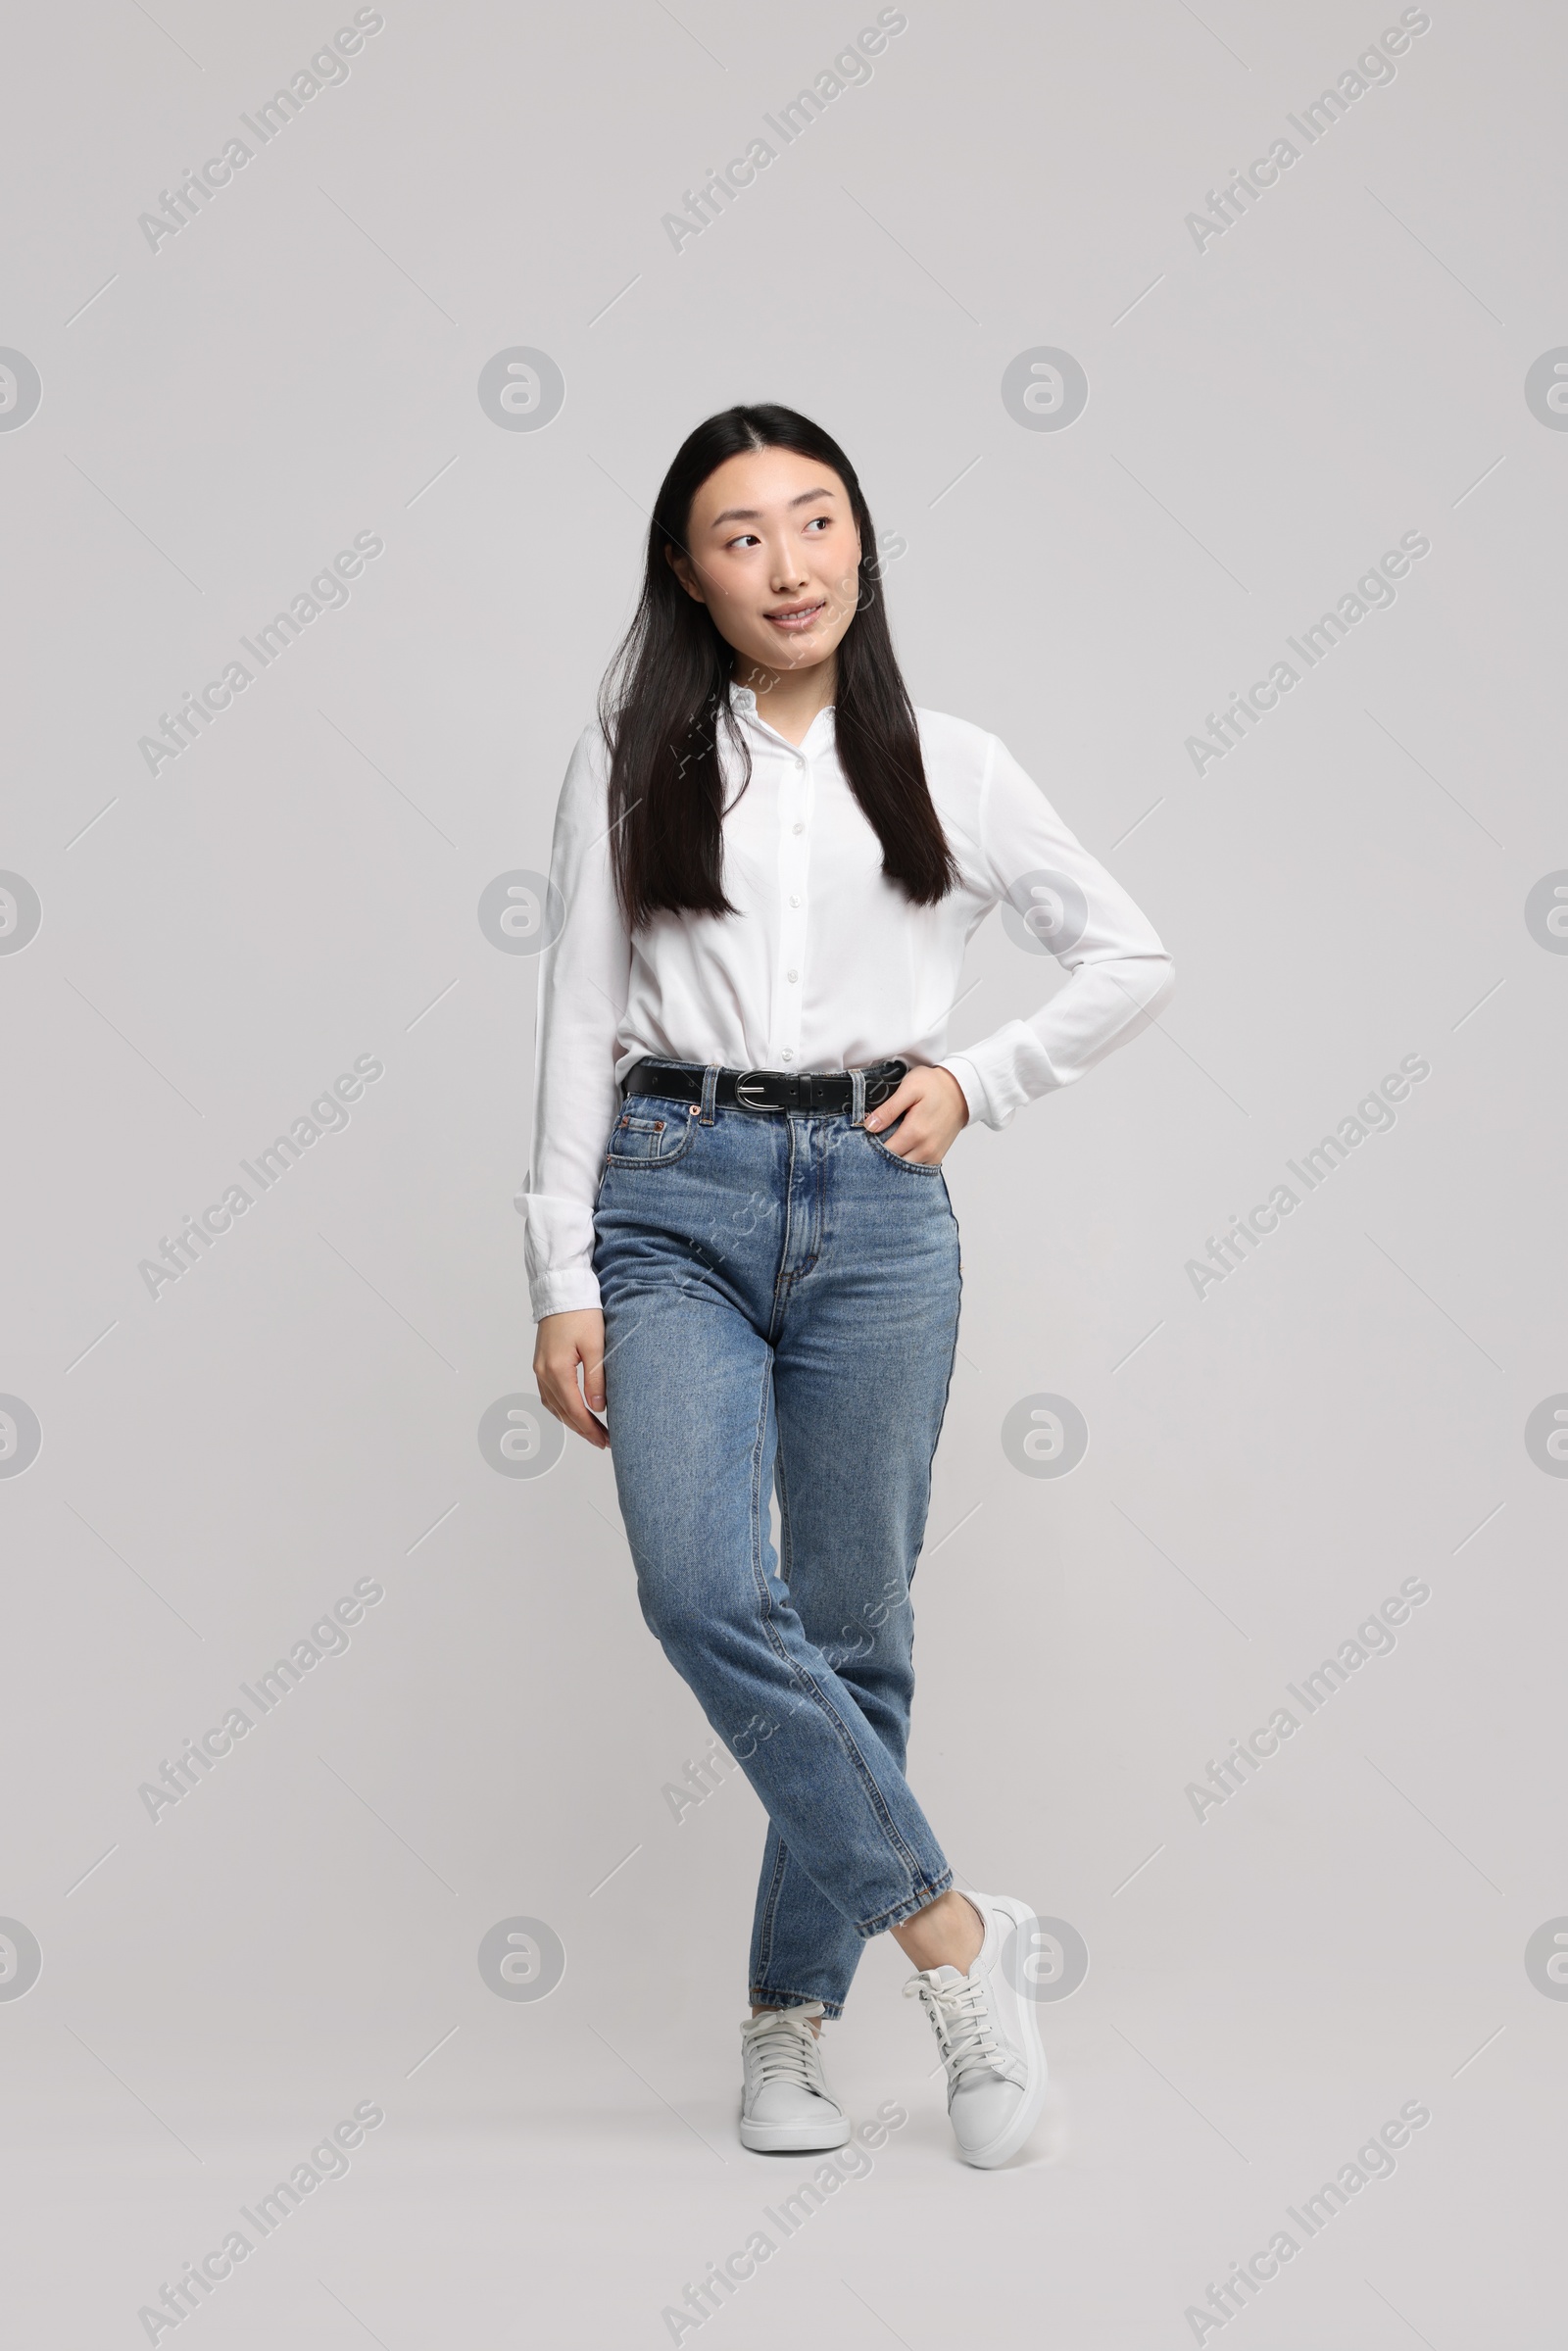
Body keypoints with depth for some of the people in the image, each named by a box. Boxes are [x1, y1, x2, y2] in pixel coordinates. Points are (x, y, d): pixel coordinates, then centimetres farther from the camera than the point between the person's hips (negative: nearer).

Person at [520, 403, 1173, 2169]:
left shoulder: (947, 767, 10)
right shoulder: (629, 766, 8)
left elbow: (1130, 960, 18)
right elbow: (578, 1025, 6)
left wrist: (979, 1081, 5)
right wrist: (563, 1280, 0)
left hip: (874, 1204, 1)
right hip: (676, 1196, -1)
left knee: (854, 1622, 1)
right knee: (702, 1584, -20)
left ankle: (789, 2013, 16)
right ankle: (946, 1926, -7)